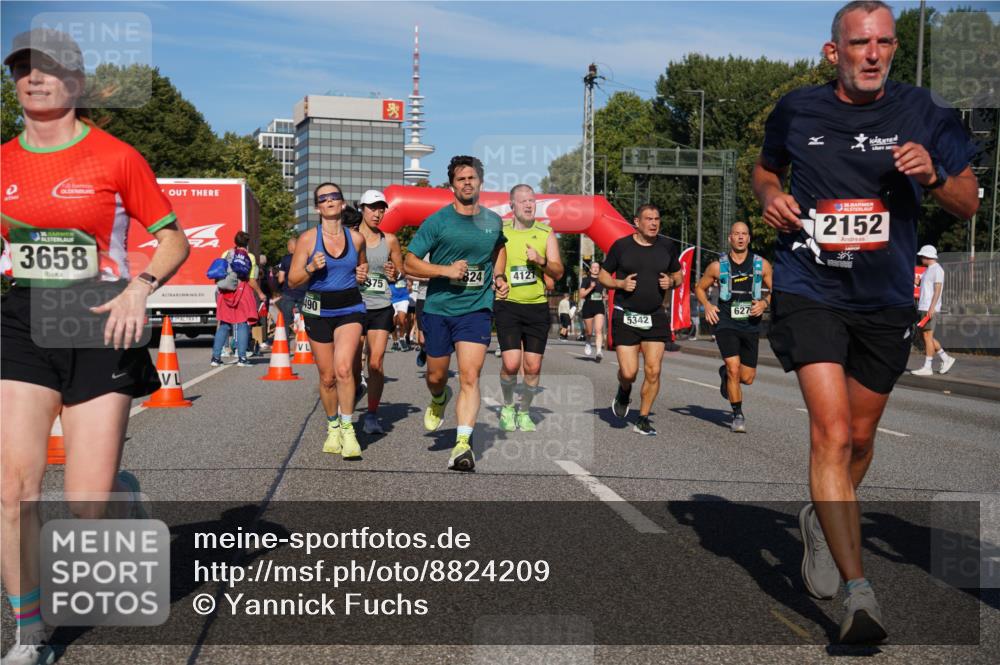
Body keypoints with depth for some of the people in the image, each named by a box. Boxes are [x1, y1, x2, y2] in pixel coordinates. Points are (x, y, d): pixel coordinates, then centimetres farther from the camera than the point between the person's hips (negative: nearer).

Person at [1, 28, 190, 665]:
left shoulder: (117, 157, -2)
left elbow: (174, 238, 2)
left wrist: (139, 288, -14)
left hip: (100, 327, -3)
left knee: (89, 508, -4)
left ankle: (122, 490, 36)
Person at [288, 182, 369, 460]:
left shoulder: (356, 238, 4)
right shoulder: (308, 238, -3)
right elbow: (293, 281, -2)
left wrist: (363, 273, 2)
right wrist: (311, 268, -20)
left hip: (350, 309, 0)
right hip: (318, 310, 0)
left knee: (344, 369, -20)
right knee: (327, 377, 8)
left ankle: (348, 428, -7)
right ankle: (333, 427, 30)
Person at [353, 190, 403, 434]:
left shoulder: (389, 240, 8)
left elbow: (401, 272, 17)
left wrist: (394, 275, -5)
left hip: (381, 307, 1)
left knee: (376, 362, -10)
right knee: (353, 366, 1)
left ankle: (372, 416, 0)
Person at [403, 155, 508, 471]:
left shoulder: (493, 221, 5)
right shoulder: (436, 221, -6)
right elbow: (409, 264, -5)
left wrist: (499, 276, 11)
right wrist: (446, 270, -18)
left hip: (477, 309, 0)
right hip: (438, 308, 0)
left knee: (470, 377, -13)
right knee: (435, 377, 13)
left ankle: (462, 444, -15)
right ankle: (439, 399, 49)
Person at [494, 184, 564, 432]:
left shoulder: (546, 233, 6)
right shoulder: (500, 232, 3)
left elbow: (558, 272, 1)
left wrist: (541, 261, -17)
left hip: (537, 307, 2)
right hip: (507, 305, -2)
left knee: (533, 367, 3)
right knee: (511, 363, -14)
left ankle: (524, 412, 24)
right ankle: (507, 406, 13)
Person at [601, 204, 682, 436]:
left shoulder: (667, 246, 6)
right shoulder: (621, 245, -2)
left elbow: (678, 276, 17)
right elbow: (603, 275, 7)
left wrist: (671, 282, -5)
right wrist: (620, 283, -12)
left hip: (655, 317, 2)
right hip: (625, 317, -2)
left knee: (653, 371, -4)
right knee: (629, 372, -8)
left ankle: (643, 420, 12)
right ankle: (624, 392, 29)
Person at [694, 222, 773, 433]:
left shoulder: (762, 265, 3)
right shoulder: (717, 266, 1)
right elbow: (699, 287, 14)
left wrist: (765, 302, -9)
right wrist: (707, 305, -4)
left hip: (751, 325, 2)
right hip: (726, 323, -2)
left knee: (747, 378, 5)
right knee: (734, 369, -17)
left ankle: (725, 373, 41)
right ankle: (738, 415, 0)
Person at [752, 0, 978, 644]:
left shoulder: (925, 114, 0)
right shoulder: (797, 110, 0)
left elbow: (970, 203, 6)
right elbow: (765, 168, 19)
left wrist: (933, 176, -16)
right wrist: (771, 195, -4)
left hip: (886, 300, 2)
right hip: (809, 292, -2)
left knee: (860, 437, 15)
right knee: (831, 431, -17)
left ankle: (823, 520, 45)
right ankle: (860, 591, -14)